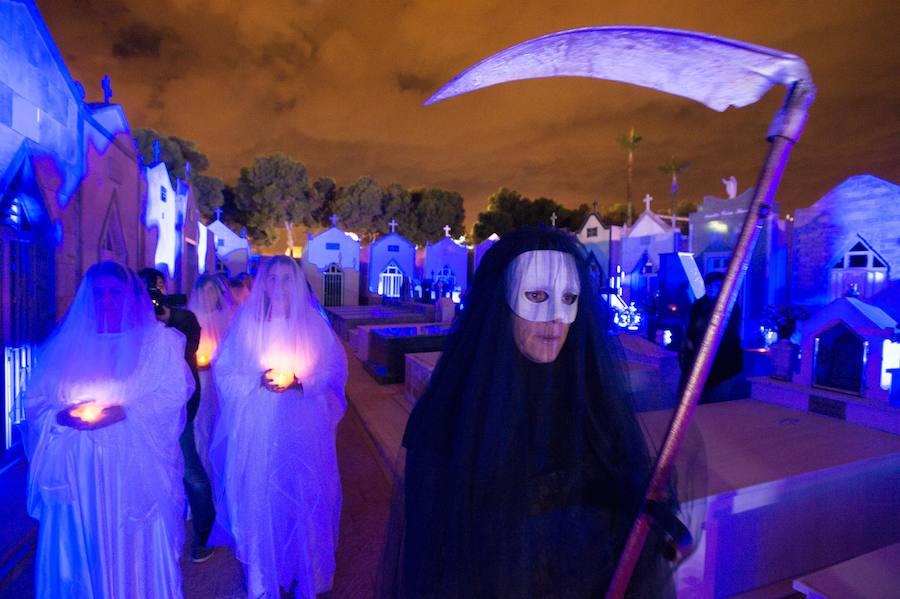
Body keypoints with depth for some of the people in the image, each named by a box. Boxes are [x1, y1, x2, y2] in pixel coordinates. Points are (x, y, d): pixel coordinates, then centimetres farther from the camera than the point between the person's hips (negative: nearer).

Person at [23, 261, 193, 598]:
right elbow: (35, 400, 8)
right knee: (80, 548, 13)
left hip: (134, 466, -3)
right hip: (77, 470, 3)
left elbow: (174, 394, -8)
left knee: (137, 550, 7)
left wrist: (122, 412, -20)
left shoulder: (158, 340, 1)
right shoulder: (65, 342, 11)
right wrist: (63, 415, -13)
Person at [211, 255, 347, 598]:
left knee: (302, 497, 8)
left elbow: (334, 370, -1)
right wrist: (260, 379, -16)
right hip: (256, 430, 1)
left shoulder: (312, 322, 0)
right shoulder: (246, 321, 2)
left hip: (302, 429, 0)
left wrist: (297, 378, -17)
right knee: (258, 499, 8)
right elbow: (224, 371, 1)